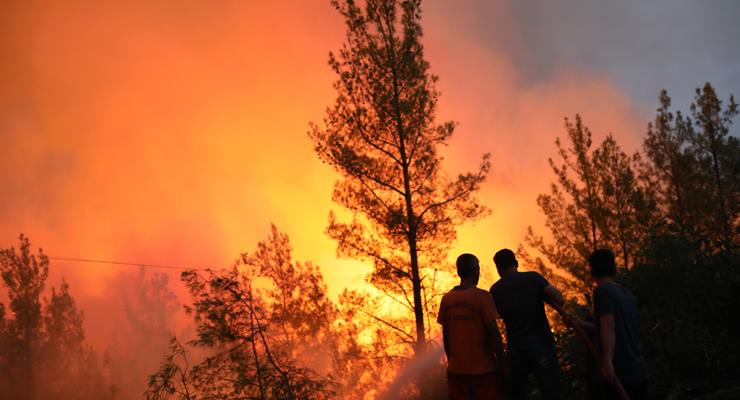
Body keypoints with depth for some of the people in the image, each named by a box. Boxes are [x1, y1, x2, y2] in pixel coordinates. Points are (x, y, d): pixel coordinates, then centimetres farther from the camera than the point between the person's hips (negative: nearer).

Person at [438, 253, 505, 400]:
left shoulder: (447, 299, 3)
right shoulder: (482, 296, -9)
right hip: (482, 369, -4)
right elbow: (493, 333, -11)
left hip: (456, 370, 4)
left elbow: (445, 336, 8)